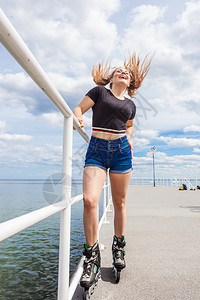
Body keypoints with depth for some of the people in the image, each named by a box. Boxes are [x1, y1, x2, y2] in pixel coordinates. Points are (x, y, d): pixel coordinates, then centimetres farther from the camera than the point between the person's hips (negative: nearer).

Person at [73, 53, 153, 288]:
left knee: (119, 202, 7)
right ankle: (92, 256, 0)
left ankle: (118, 247, 27)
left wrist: (128, 138, 12)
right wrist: (78, 119, -17)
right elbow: (79, 108, 5)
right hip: (96, 150, -3)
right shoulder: (99, 91, 9)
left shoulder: (130, 105, 18)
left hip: (121, 150, 3)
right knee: (89, 200, -18)